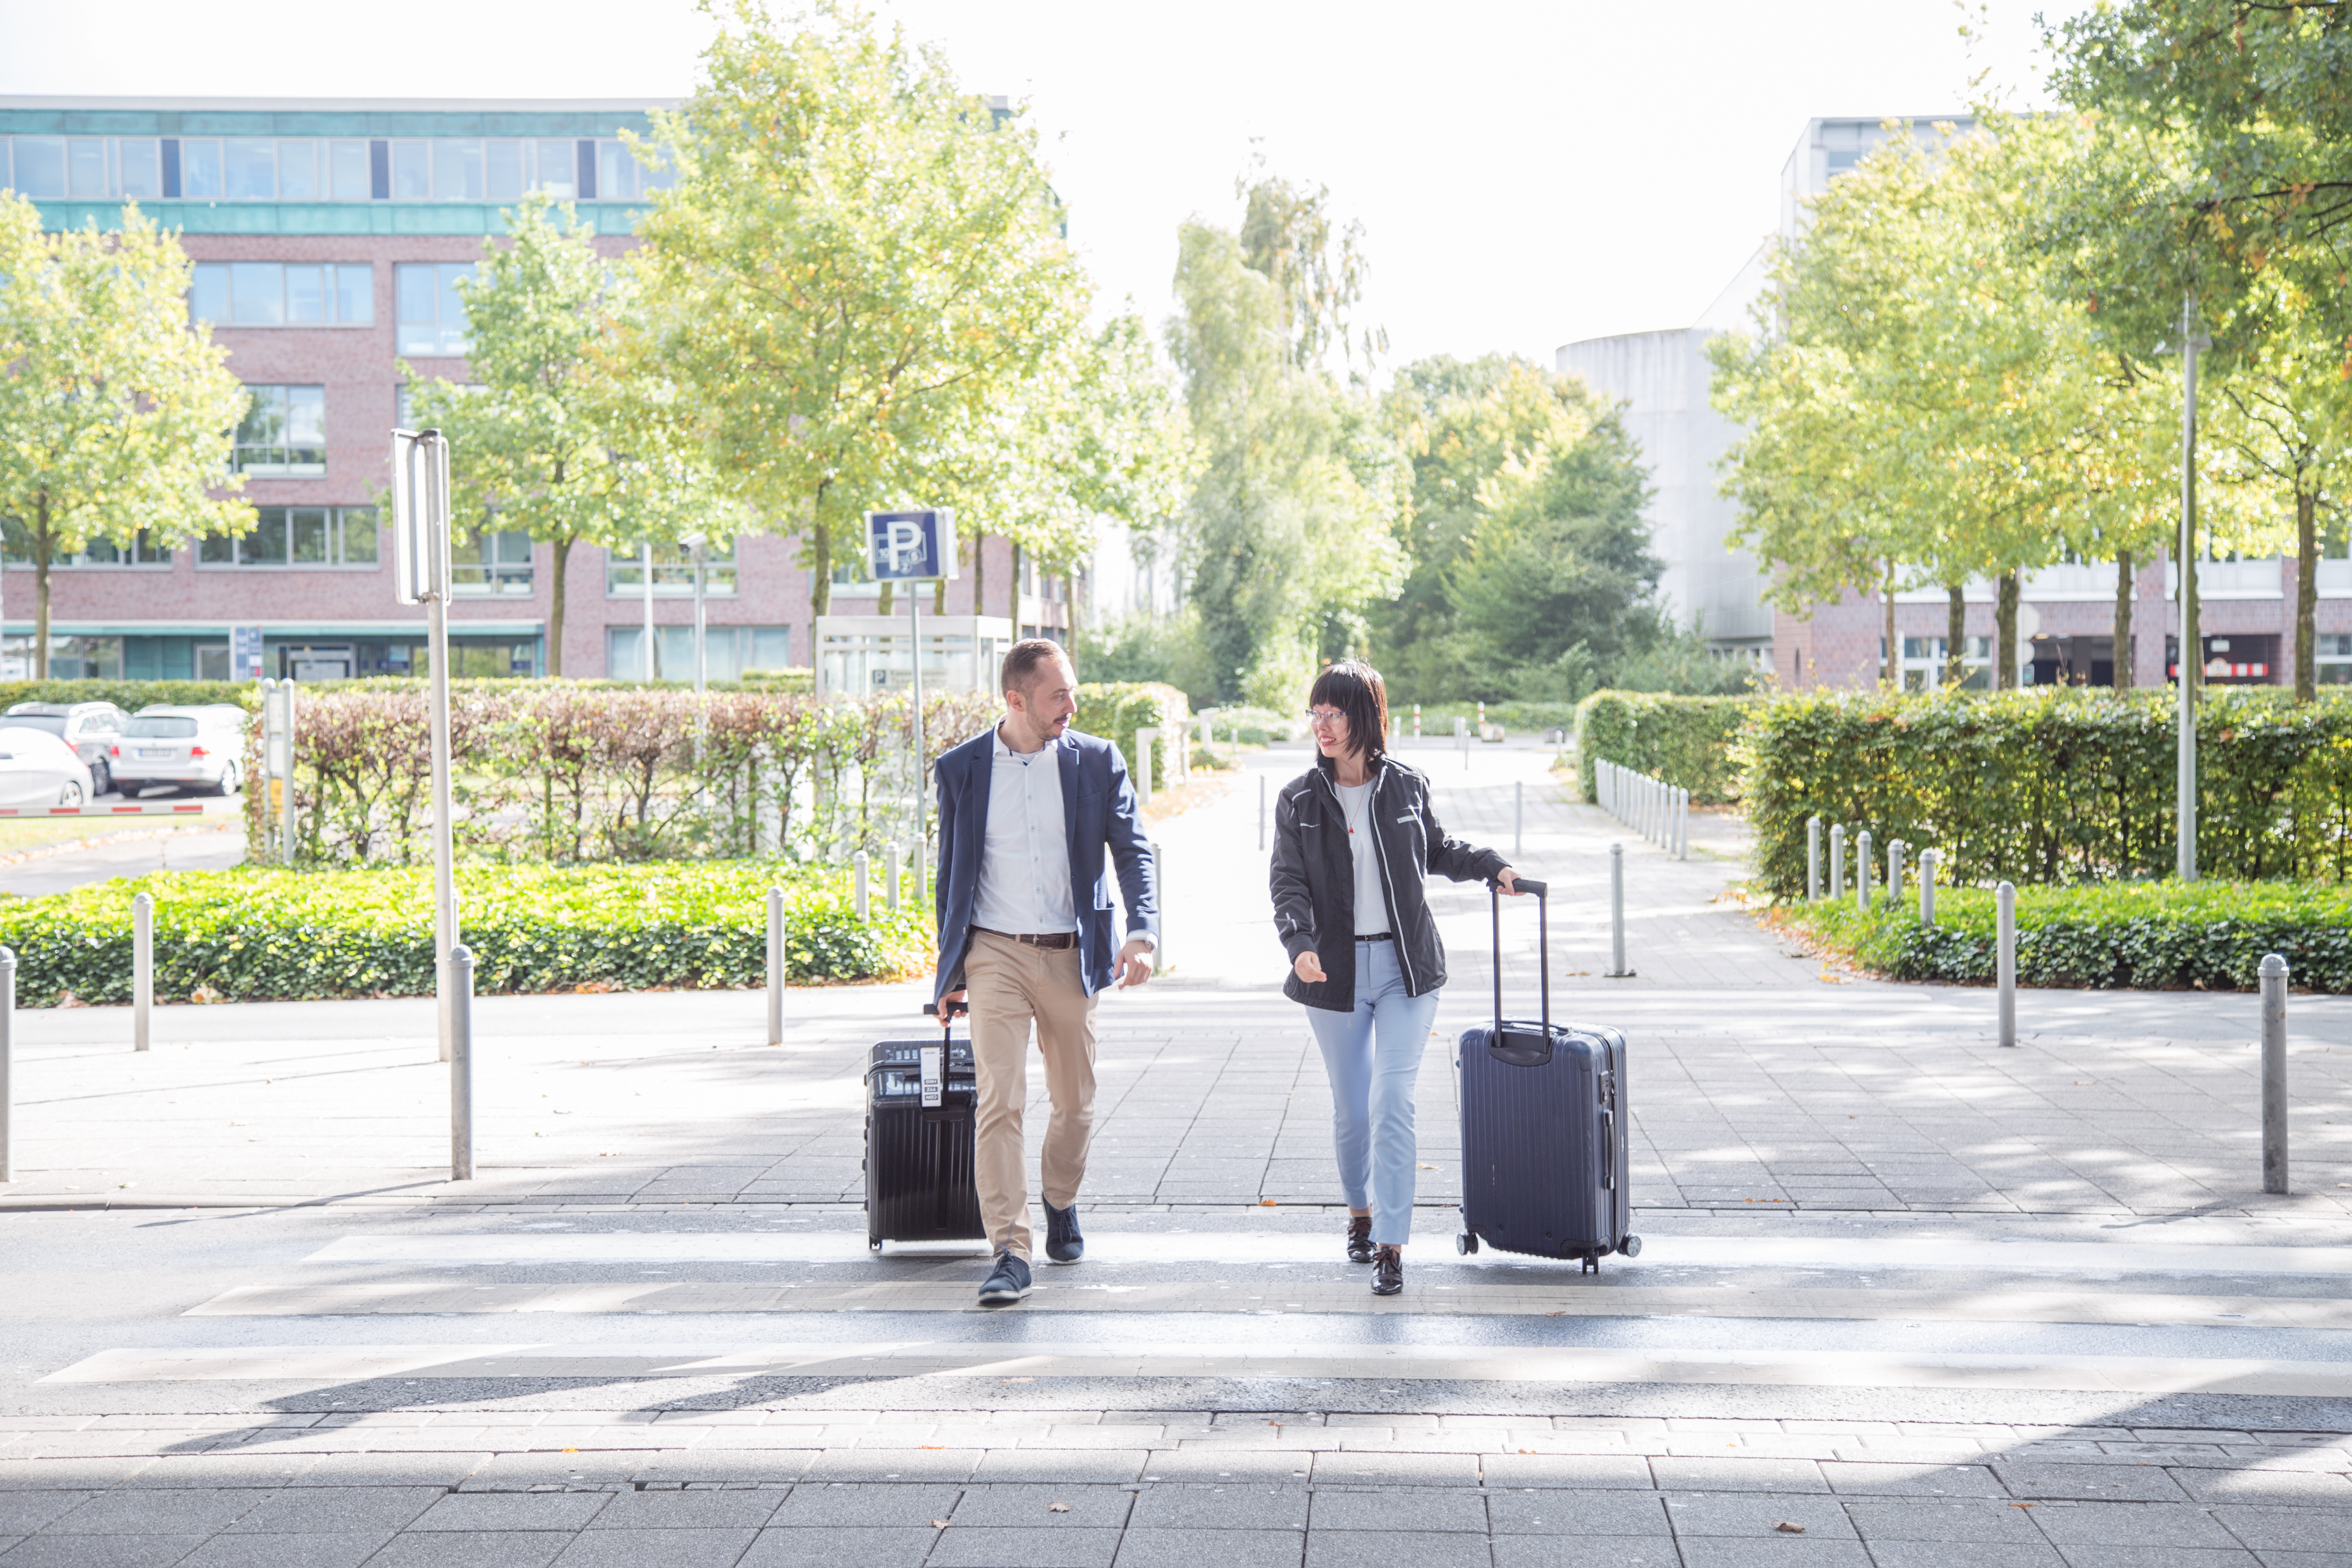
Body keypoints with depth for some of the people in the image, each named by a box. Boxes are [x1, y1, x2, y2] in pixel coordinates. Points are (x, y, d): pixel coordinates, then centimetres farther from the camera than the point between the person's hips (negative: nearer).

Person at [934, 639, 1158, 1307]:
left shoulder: (1097, 762, 1)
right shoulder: (962, 769, 2)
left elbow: (1133, 851, -1)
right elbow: (951, 872, 11)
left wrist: (1142, 932, -18)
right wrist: (949, 969, 11)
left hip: (1071, 956, 1)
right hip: (994, 955, -1)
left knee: (1075, 1104, 13)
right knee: (999, 1101, -13)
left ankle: (1061, 1203, 41)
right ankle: (1010, 1254, -13)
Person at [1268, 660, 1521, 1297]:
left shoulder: (1407, 787, 2)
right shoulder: (1299, 800, 0)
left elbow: (1437, 851, 20)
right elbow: (1289, 882, -6)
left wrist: (1490, 865, 5)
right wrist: (1300, 943, -22)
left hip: (1406, 966, -1)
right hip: (1336, 970, 1)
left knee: (1393, 1103, -11)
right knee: (1351, 1108, 8)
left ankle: (1391, 1245, -8)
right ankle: (1360, 1212, 35)